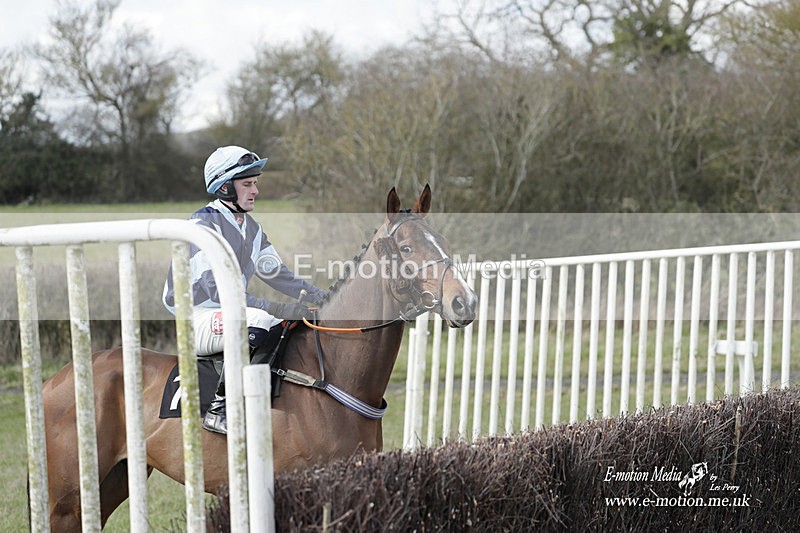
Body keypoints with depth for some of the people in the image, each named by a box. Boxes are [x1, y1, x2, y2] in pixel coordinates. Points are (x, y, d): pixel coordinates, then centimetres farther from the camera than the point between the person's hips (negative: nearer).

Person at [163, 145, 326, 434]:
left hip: (231, 314, 9)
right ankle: (219, 408, -31)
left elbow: (279, 275, 13)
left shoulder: (251, 228, 12)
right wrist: (276, 308, -33)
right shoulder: (203, 224, -16)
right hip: (198, 320, -9)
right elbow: (218, 290, -26)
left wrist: (326, 299, -1)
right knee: (257, 320, -36)